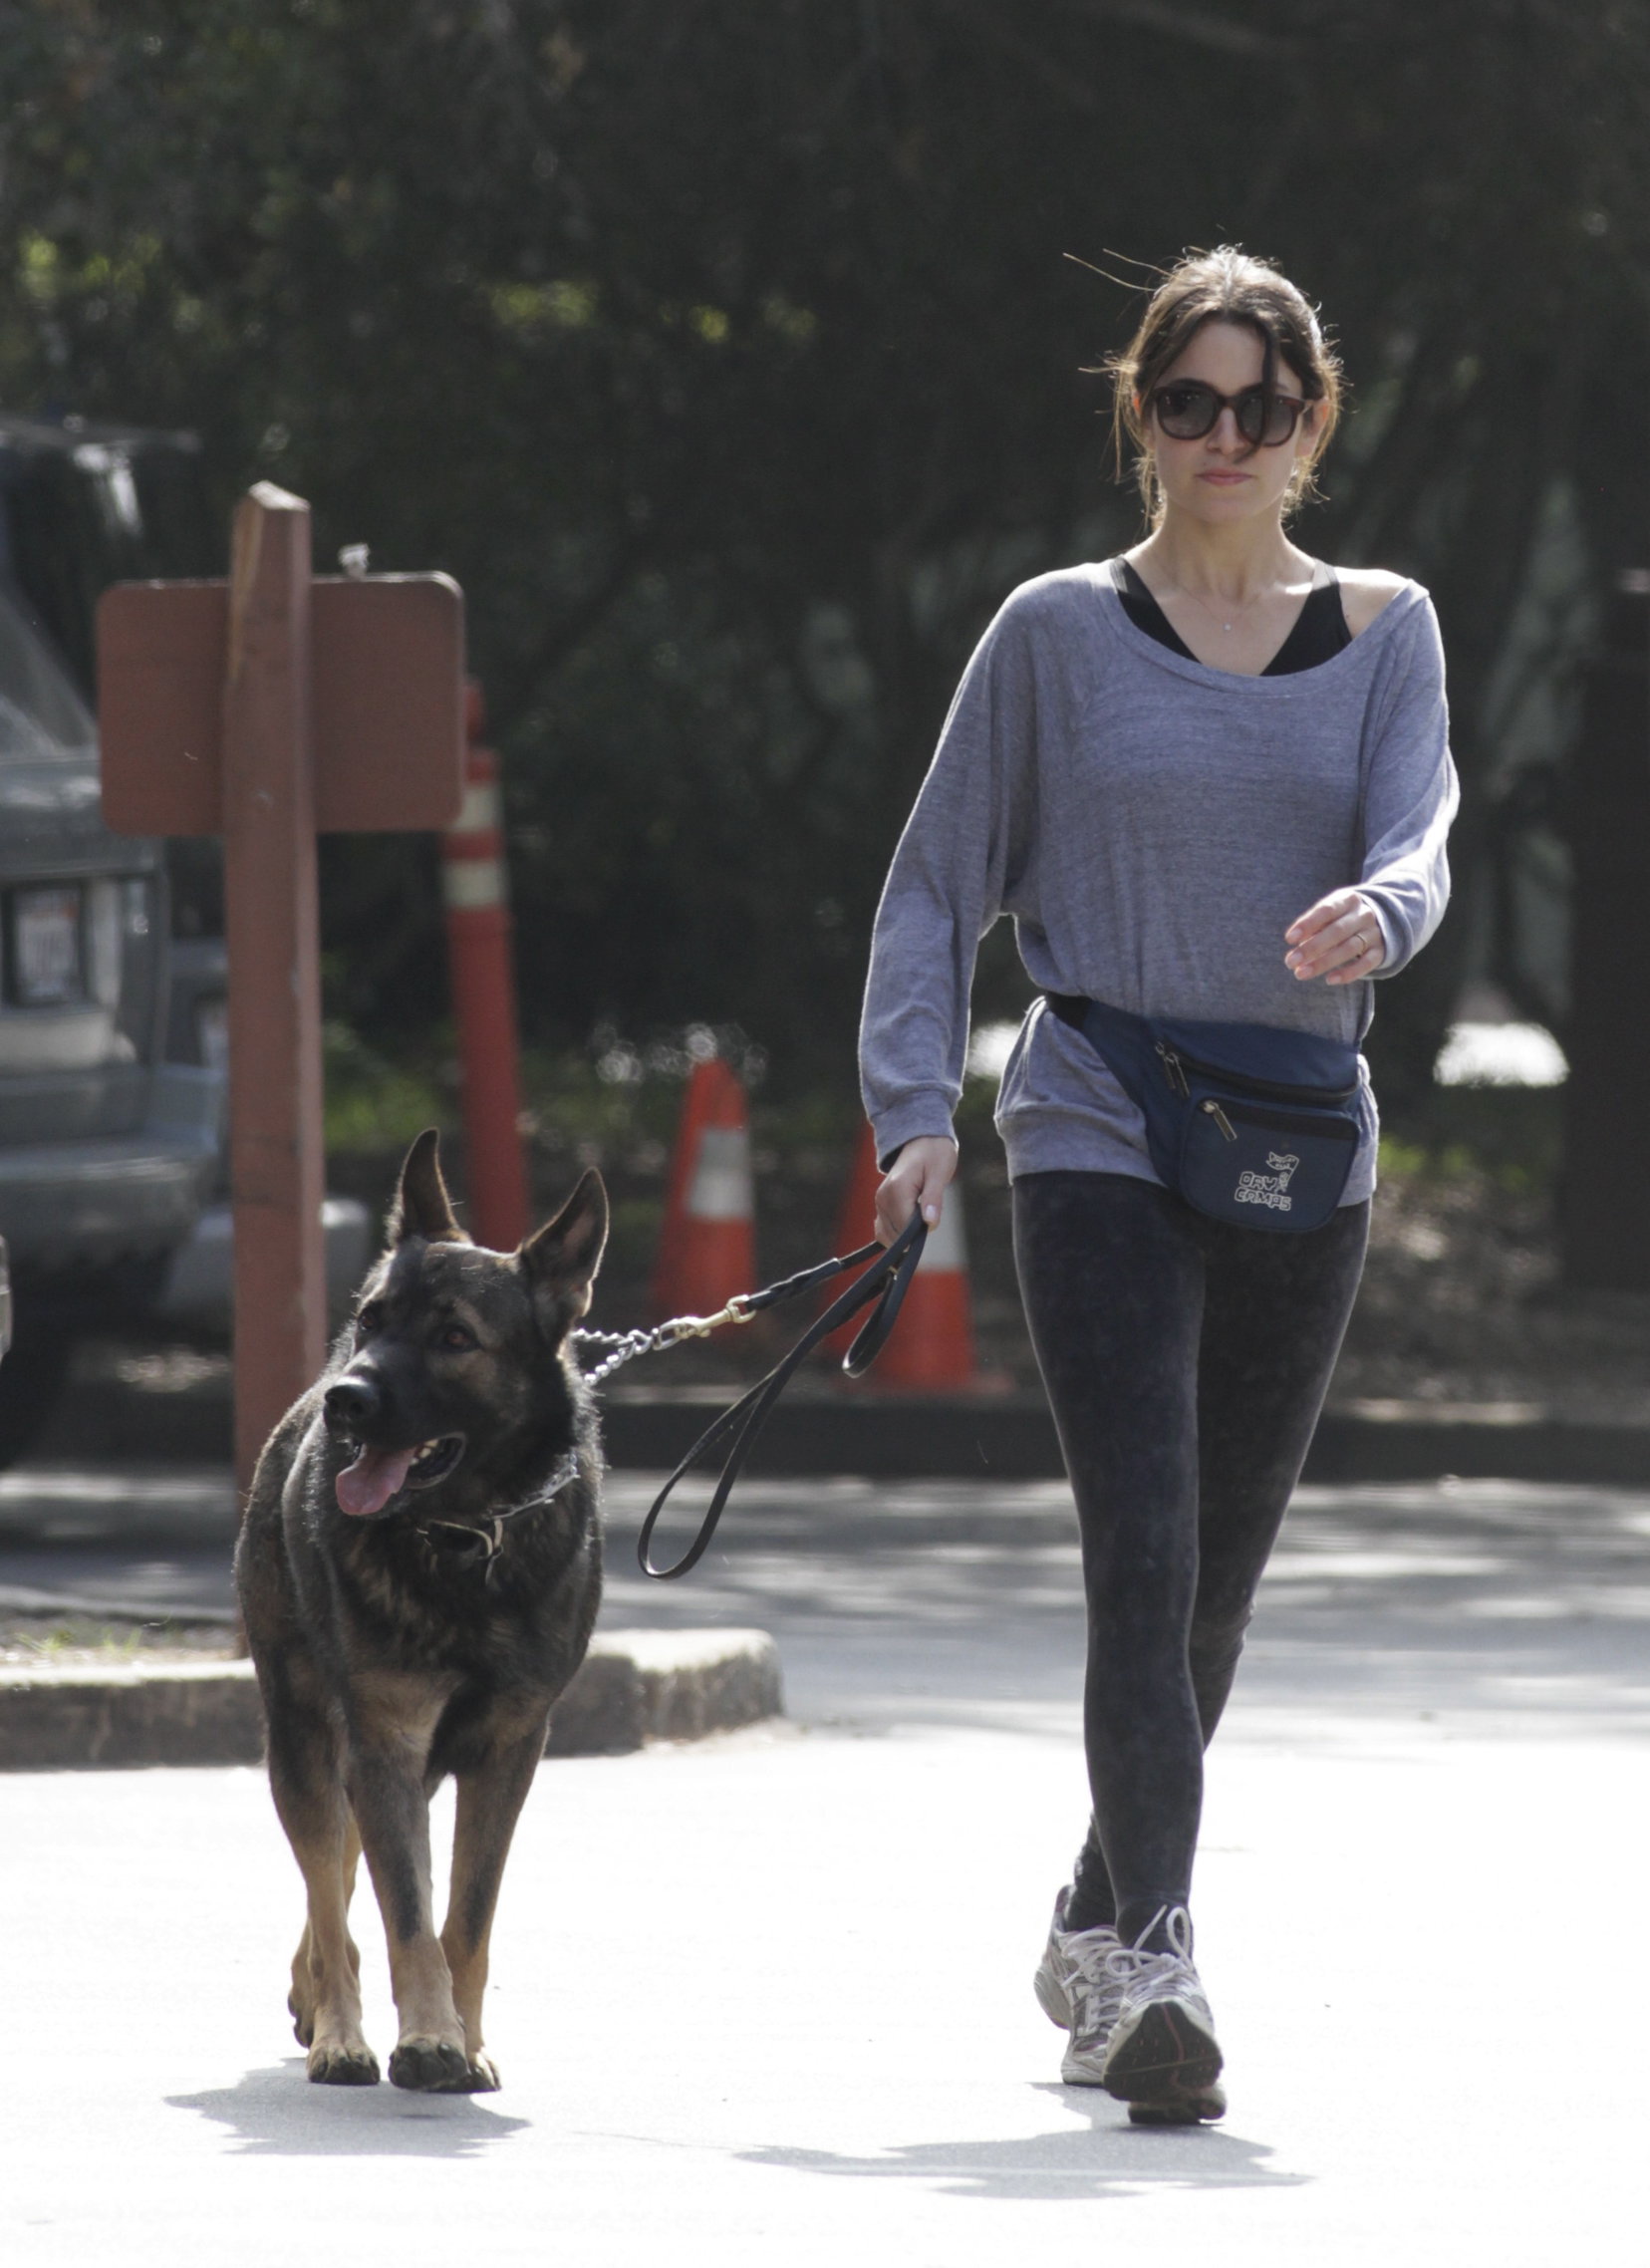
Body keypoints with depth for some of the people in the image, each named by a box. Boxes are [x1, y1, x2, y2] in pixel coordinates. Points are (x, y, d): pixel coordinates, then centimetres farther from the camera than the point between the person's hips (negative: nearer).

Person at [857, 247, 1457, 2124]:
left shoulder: (1381, 631, 9)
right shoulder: (1058, 634, 4)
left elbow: (1416, 842, -6)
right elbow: (939, 883, 6)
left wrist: (1373, 917, -30)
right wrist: (914, 1109, -5)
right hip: (1098, 1139, -3)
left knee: (1217, 1586, 10)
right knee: (1145, 1557, -17)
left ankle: (1095, 1929, 29)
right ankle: (1150, 1967, -26)